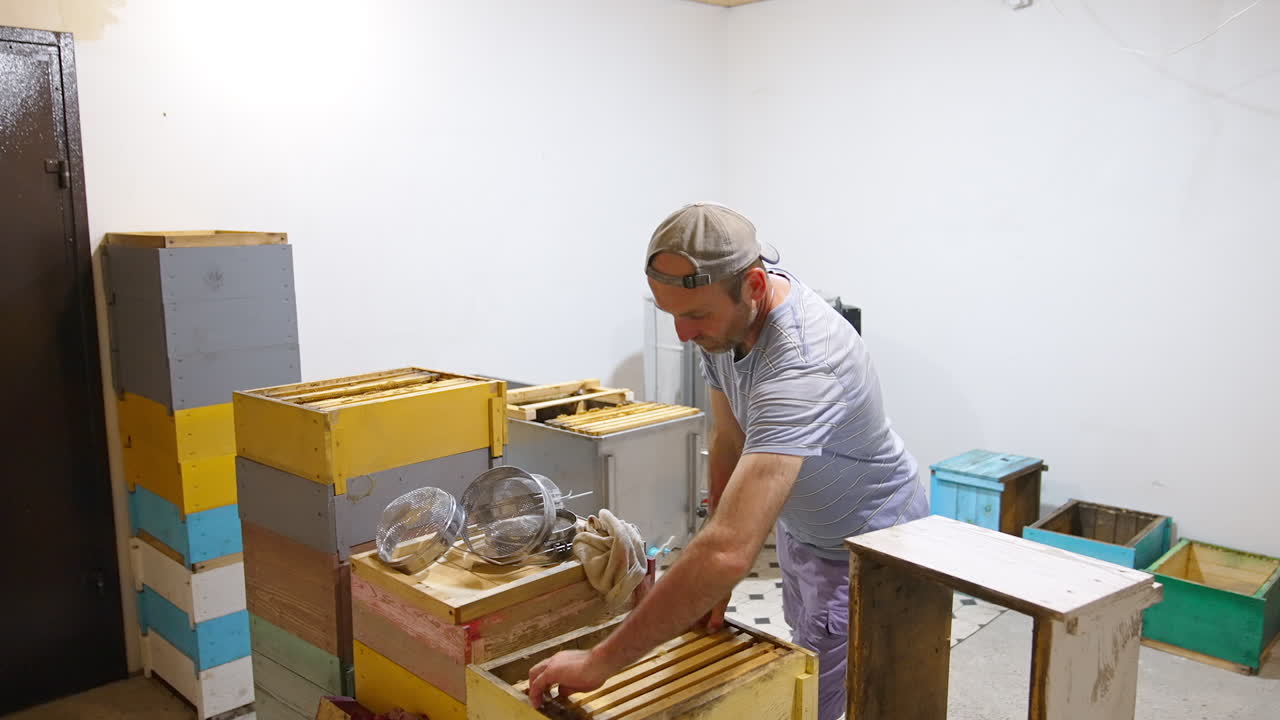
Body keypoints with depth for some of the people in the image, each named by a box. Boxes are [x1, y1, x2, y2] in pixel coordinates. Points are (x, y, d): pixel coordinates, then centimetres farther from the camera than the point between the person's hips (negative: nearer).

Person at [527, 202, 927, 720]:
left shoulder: (801, 367, -41)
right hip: (799, 526, 8)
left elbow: (728, 552, -49)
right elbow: (729, 443, -5)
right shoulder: (723, 314, -15)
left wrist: (599, 663, -44)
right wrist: (713, 582, -8)